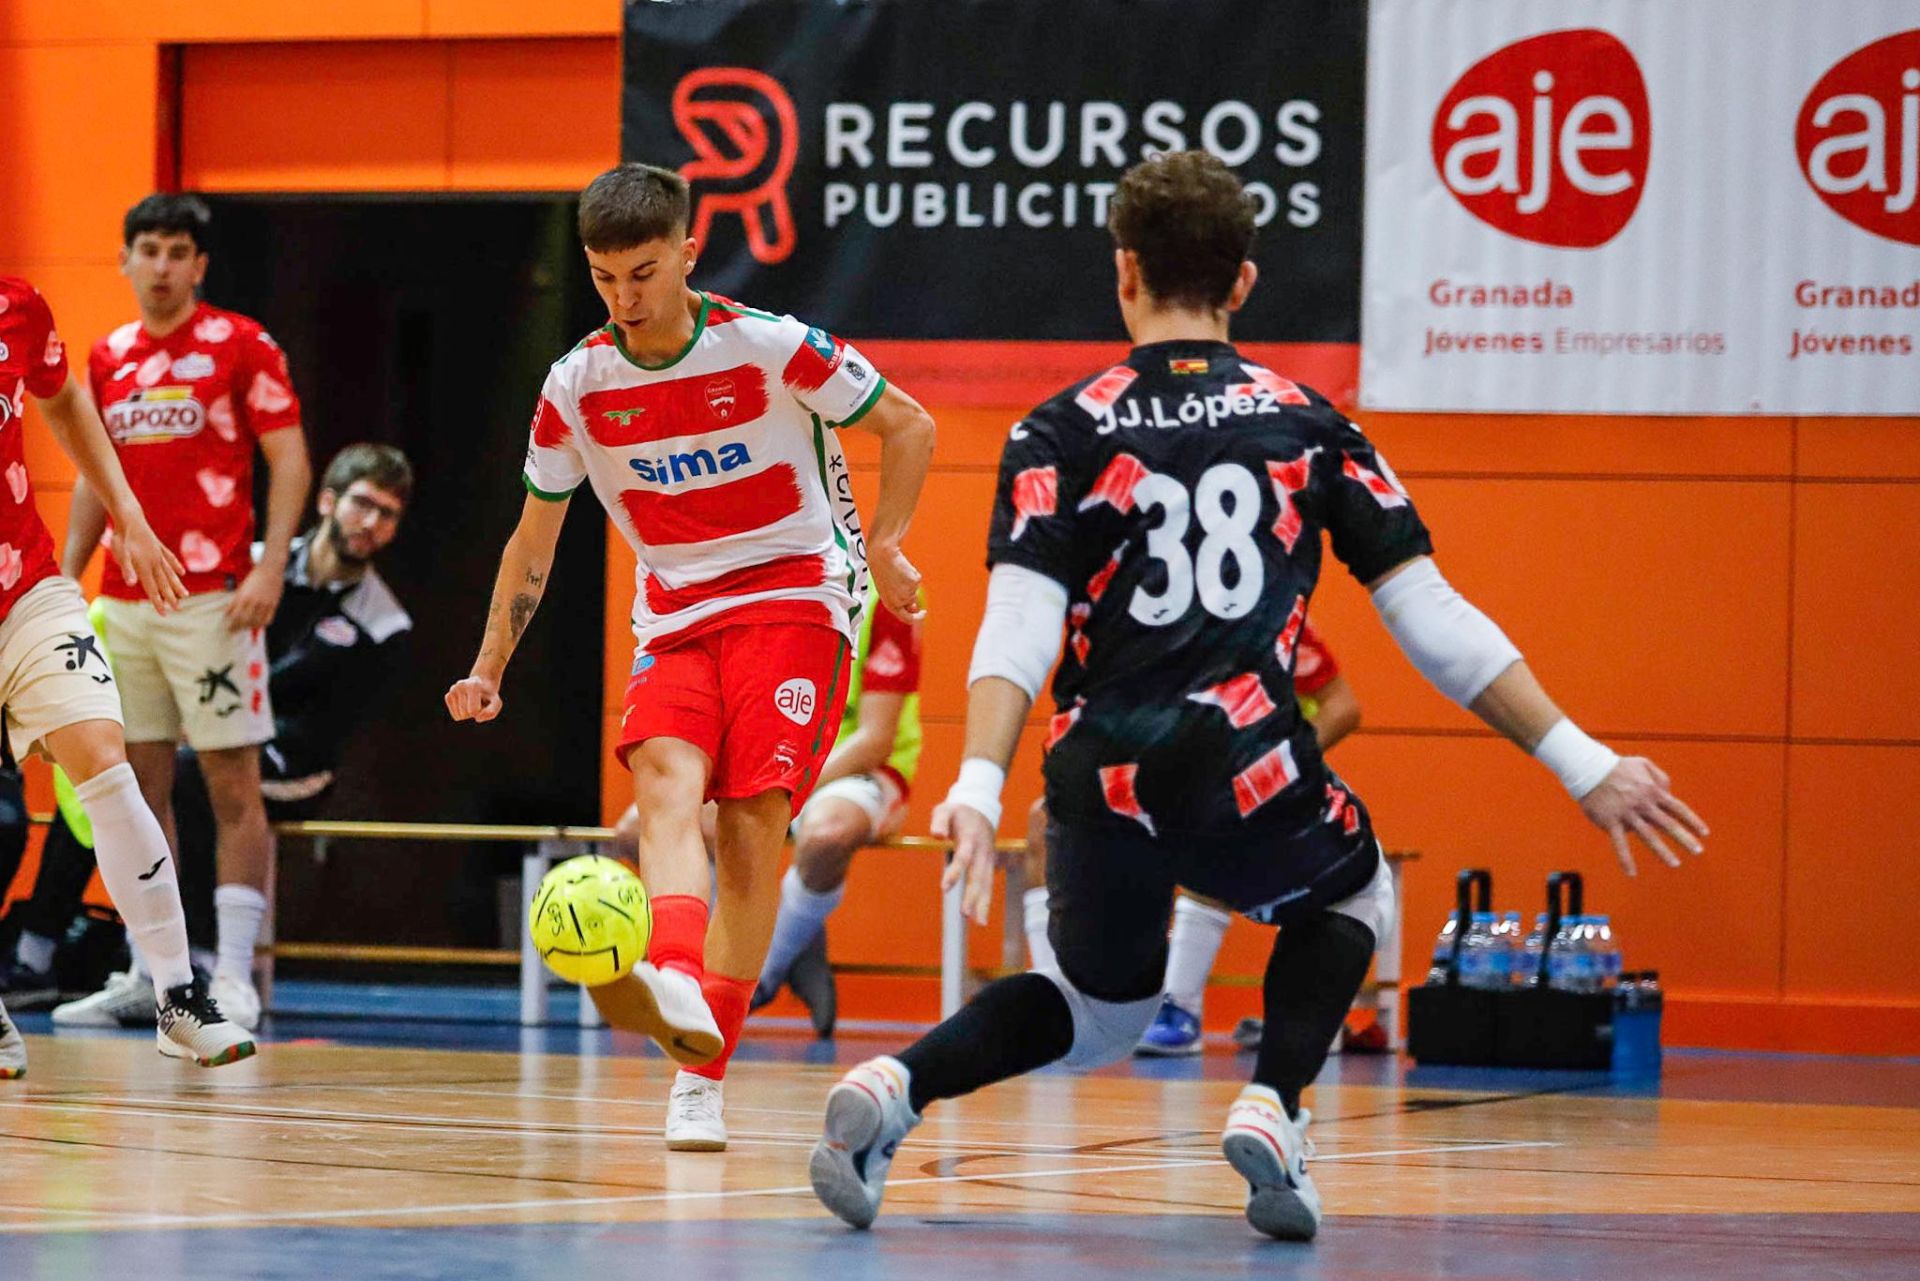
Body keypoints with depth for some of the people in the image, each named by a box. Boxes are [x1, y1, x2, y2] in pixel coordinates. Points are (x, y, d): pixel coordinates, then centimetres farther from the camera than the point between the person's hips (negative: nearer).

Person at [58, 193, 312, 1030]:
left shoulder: (240, 346, -2)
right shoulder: (108, 359, 13)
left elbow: (290, 462, -5)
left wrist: (269, 568, -16)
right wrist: (65, 579, 13)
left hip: (212, 599, -6)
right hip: (124, 603, 6)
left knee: (234, 786, -6)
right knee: (141, 782, 6)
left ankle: (234, 974, -6)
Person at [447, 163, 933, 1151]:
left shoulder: (769, 347, -10)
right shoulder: (578, 385, 0)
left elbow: (907, 425, 1)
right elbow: (534, 537, 13)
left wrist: (884, 548, -6)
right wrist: (489, 669, 11)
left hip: (795, 597, -3)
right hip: (675, 616, 3)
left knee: (751, 818, -16)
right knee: (666, 779, -26)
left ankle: (703, 1076, -9)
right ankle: (675, 990, -52)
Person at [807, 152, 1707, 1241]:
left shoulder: (1060, 436, 7)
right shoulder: (1306, 423, 10)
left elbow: (1019, 628, -9)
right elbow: (1434, 620, 6)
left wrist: (979, 788, -19)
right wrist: (1584, 764, 7)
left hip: (1103, 784, 1)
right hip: (1246, 777, -1)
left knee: (1100, 1011, 28)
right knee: (1351, 893, 33)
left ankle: (894, 1088, 2)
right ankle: (1272, 1106, 7)